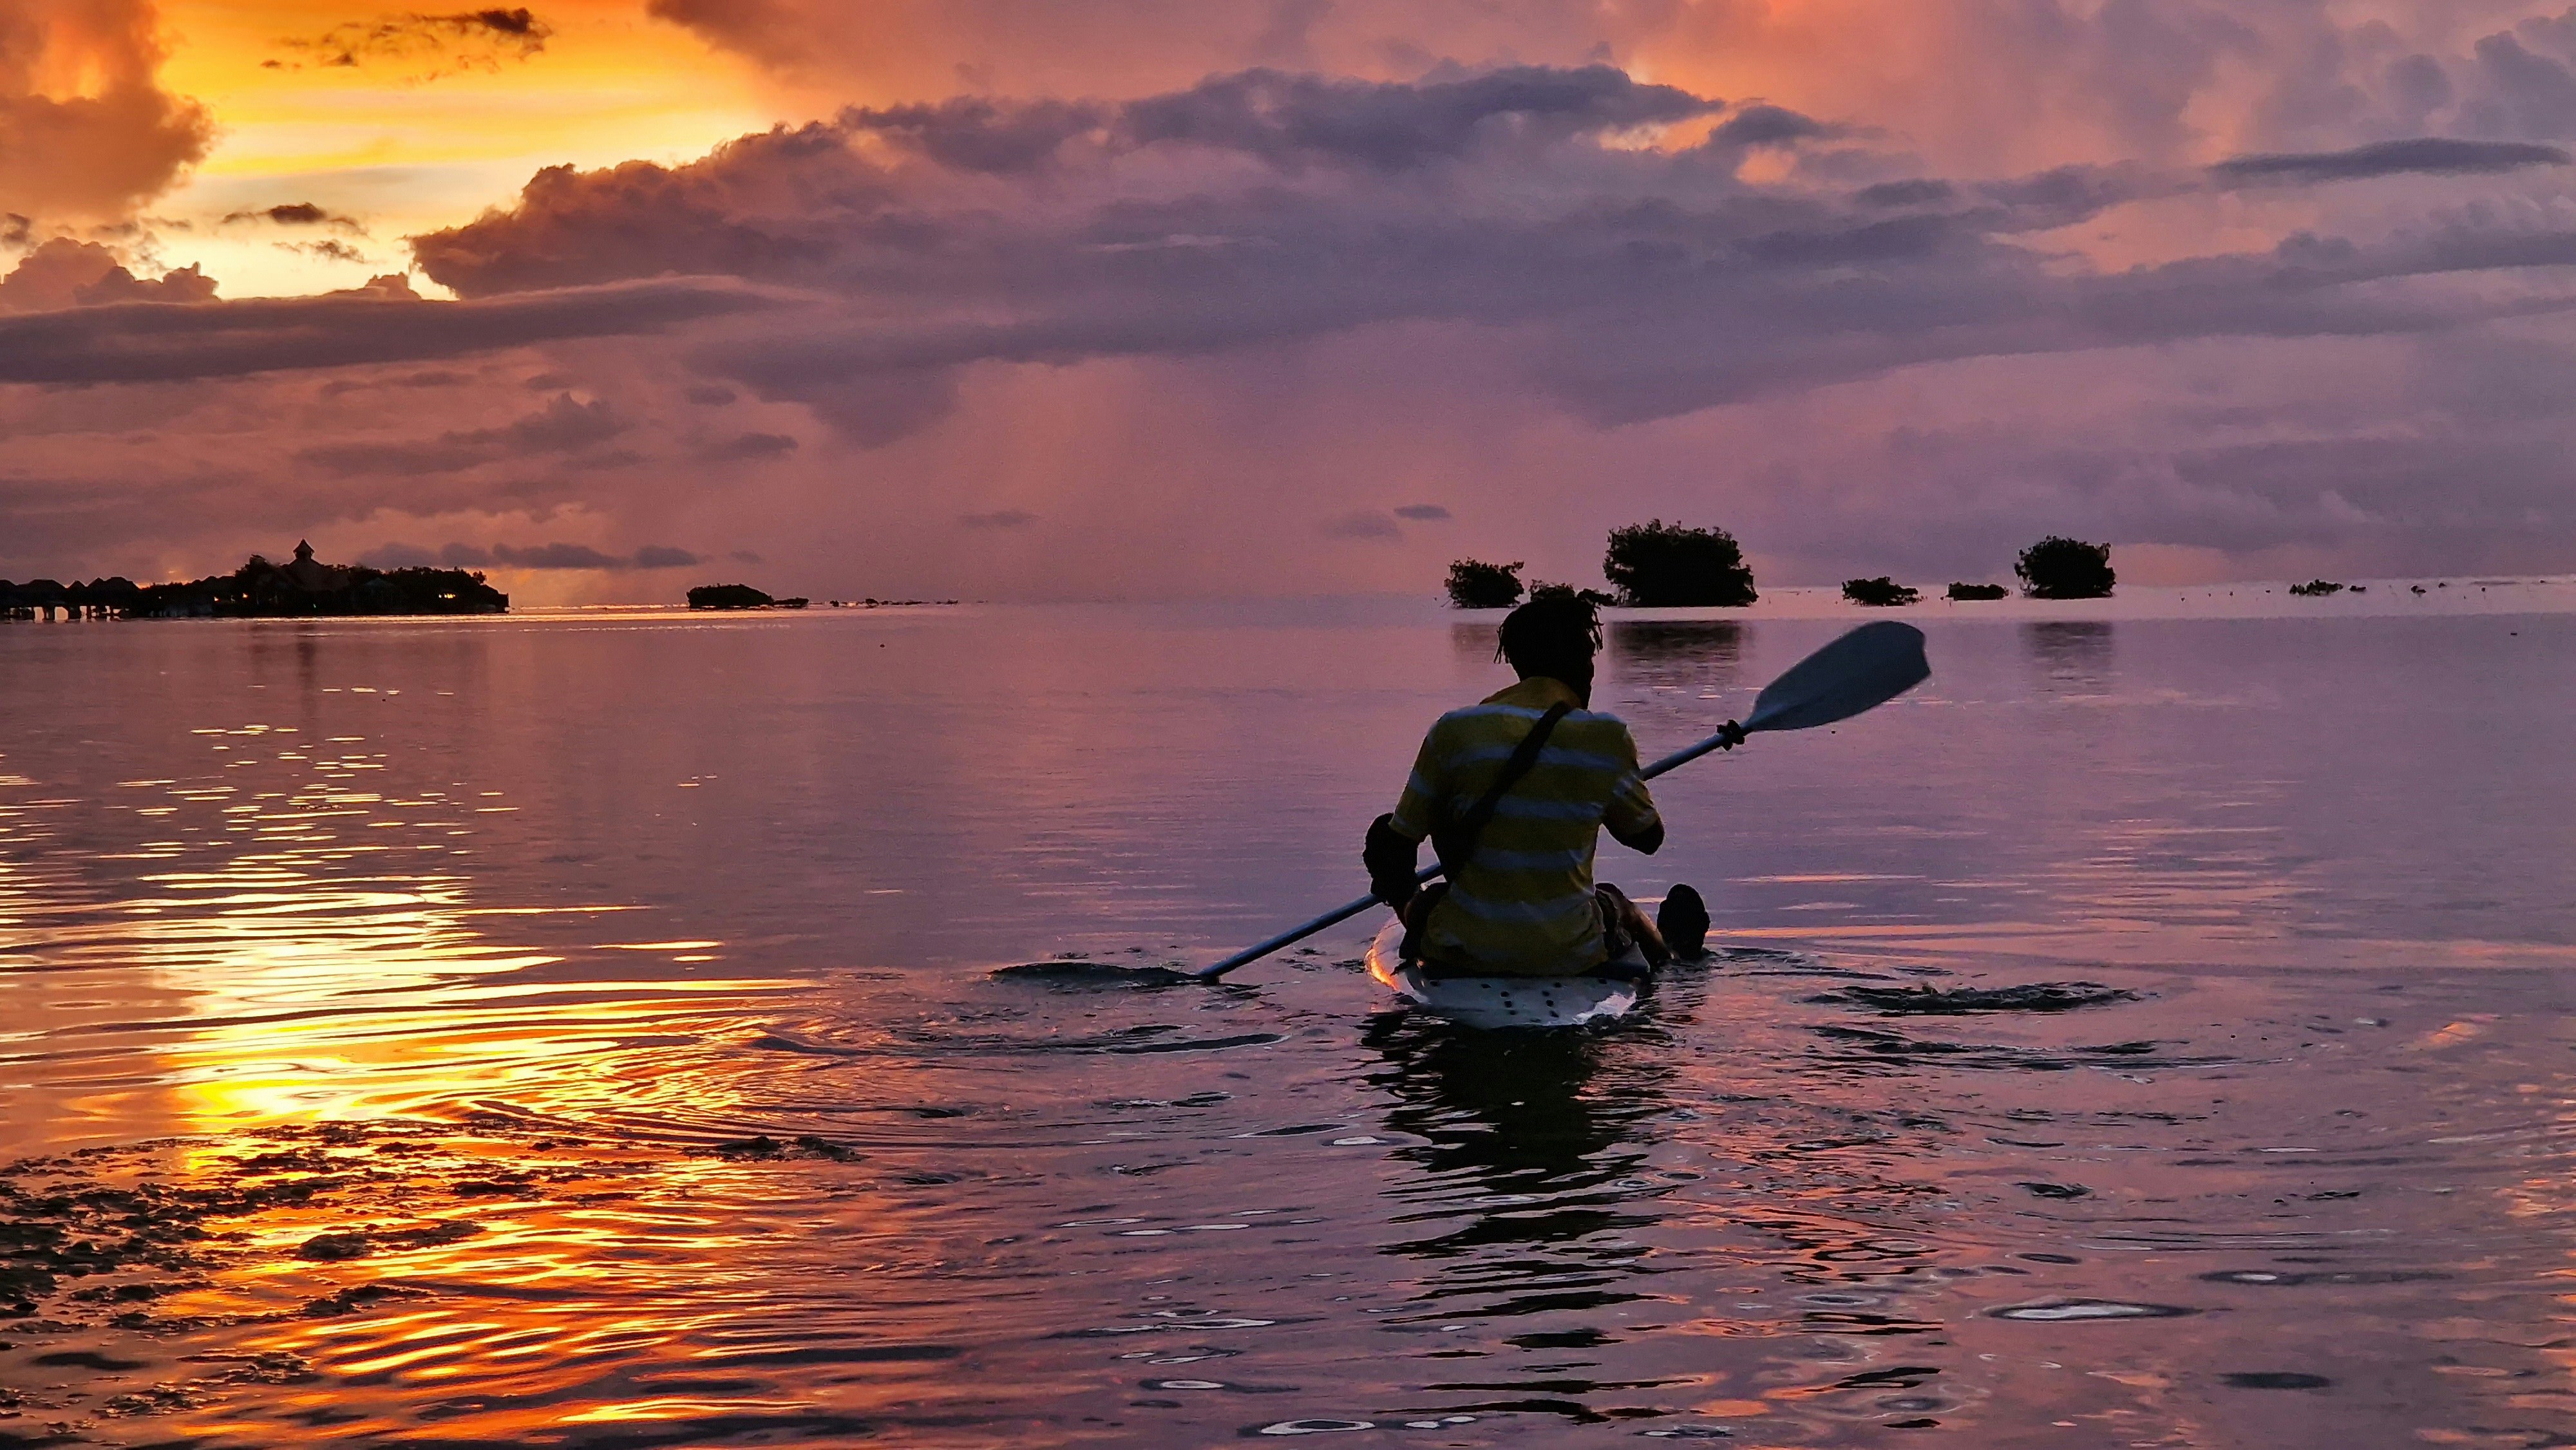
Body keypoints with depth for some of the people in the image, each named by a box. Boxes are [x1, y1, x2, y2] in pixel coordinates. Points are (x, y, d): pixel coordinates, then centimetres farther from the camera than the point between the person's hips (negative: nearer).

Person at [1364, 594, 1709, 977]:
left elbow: (1398, 841, 0)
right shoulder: (1607, 738, -9)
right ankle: (1668, 950, 65)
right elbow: (1648, 837, 6)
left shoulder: (1452, 730, -9)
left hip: (1459, 957, -1)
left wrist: (1404, 903, 21)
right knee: (1615, 904, 37)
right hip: (1569, 958, 1)